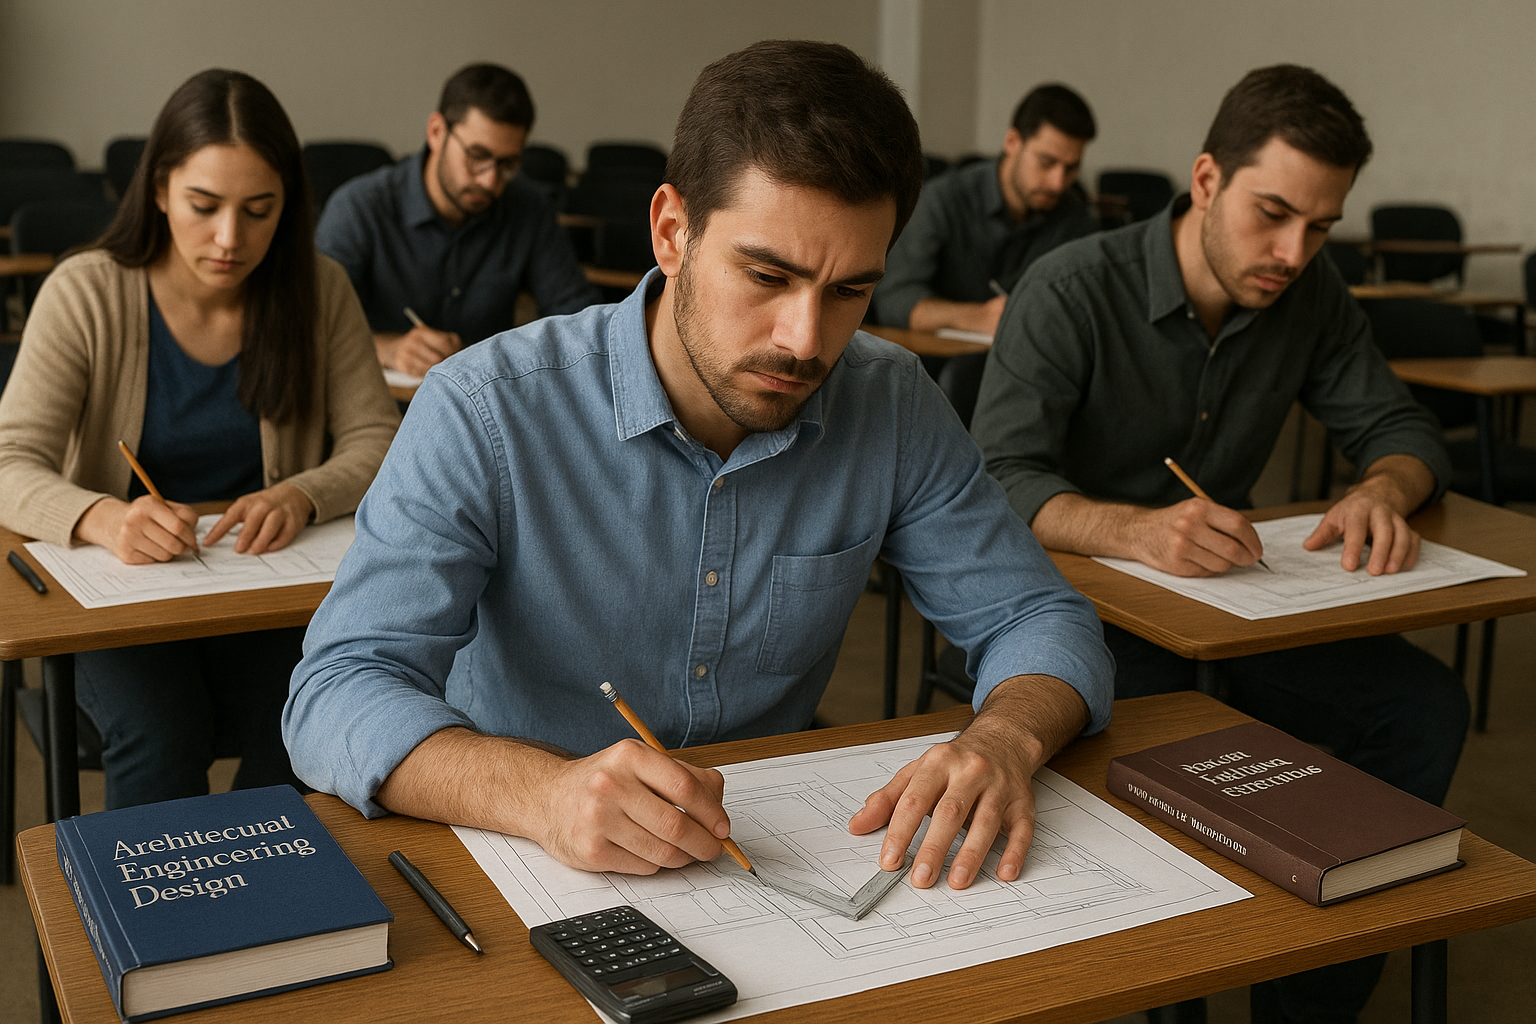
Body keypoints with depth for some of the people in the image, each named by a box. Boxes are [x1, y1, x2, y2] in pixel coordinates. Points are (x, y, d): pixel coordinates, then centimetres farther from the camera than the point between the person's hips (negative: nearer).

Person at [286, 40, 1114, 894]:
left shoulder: (894, 408, -5)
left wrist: (1006, 740, -23)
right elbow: (336, 694, -23)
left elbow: (1042, 619, 1)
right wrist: (544, 792, -42)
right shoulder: (487, 413, -17)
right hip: (529, 868, -2)